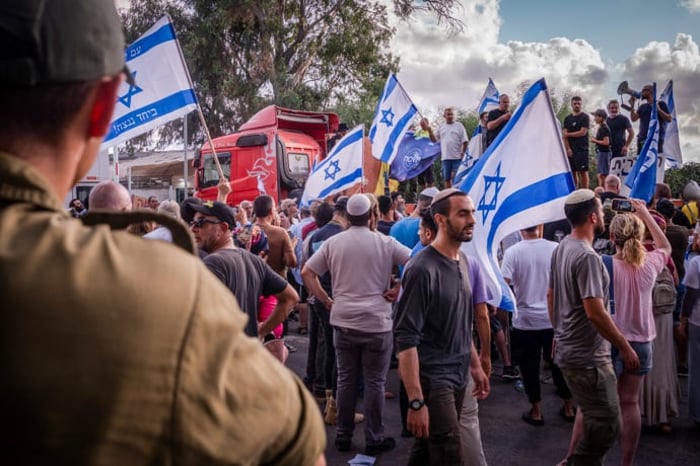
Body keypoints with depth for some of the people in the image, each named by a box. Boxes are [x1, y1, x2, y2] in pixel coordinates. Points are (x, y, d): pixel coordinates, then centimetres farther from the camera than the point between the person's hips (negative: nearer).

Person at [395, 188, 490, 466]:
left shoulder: (462, 261, 7)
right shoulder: (423, 269, -19)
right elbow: (406, 339, -21)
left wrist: (475, 364, 18)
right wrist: (416, 402, -24)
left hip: (458, 377, 8)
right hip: (432, 381, -8)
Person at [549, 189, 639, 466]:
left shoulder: (561, 249, 8)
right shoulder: (587, 257, -22)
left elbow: (551, 295, 16)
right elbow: (595, 313, -26)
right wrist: (625, 347, -15)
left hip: (568, 349, 10)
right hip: (587, 356, -10)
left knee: (590, 411, 24)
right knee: (607, 424, -1)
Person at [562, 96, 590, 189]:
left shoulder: (585, 117, 1)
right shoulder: (567, 118, 13)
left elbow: (583, 132, -9)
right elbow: (564, 134, 6)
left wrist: (568, 134, 0)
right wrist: (568, 149, -5)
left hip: (581, 149, -4)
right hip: (570, 150, 4)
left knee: (583, 171, -7)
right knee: (572, 171, 5)